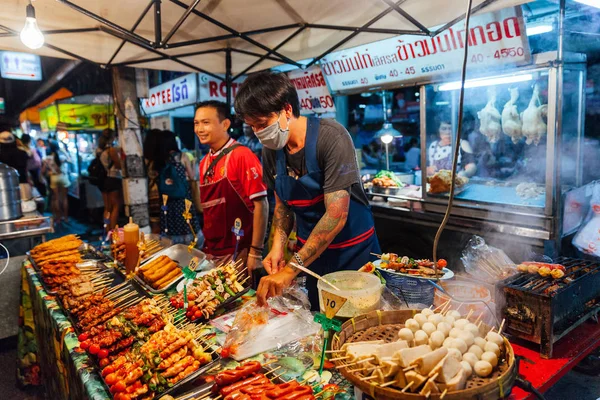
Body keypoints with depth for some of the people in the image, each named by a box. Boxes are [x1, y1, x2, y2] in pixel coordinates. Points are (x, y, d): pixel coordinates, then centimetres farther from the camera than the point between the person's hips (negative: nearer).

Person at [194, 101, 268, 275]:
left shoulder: (242, 155, -13)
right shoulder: (205, 162, 7)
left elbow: (261, 205, -16)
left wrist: (256, 252, -17)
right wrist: (208, 245, 8)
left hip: (240, 253, -6)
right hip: (213, 252, 6)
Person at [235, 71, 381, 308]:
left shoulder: (331, 137, -24)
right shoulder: (272, 150, -4)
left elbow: (336, 215, -28)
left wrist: (291, 269, -30)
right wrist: (278, 246, -10)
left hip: (353, 252, -5)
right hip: (312, 253, 5)